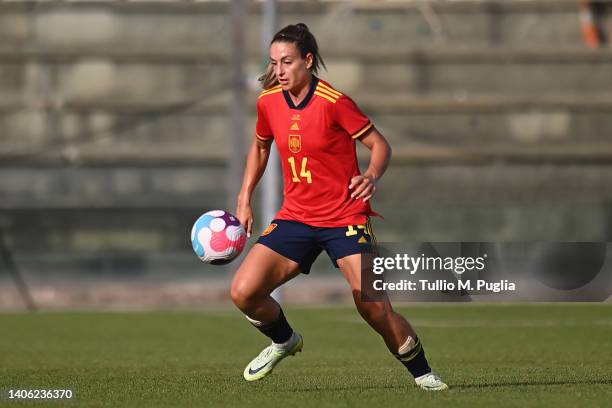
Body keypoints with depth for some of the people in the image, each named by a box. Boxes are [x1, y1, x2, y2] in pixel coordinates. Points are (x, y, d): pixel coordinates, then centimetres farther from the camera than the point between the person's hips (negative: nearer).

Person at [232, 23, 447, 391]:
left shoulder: (334, 102, -15)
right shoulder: (269, 102, 2)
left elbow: (380, 145, -8)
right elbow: (260, 146, 21)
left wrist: (372, 177, -29)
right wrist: (244, 201, 15)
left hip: (345, 218, -5)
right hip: (295, 218, 5)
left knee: (374, 308, -16)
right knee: (243, 292, -11)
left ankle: (422, 373, 8)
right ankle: (284, 341, 21)